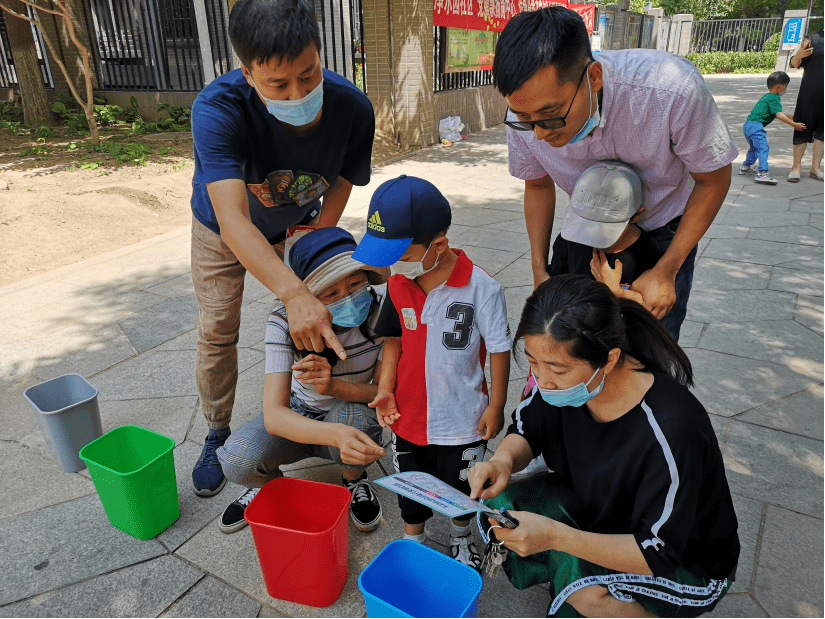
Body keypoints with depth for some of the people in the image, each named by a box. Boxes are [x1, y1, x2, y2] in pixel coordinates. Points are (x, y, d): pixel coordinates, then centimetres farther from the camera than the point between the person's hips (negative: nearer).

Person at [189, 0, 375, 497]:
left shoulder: (352, 108, -31)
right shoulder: (218, 109, -41)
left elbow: (343, 178, -10)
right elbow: (233, 220, -52)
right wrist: (296, 294, -65)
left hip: (297, 227, 2)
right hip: (223, 231, -1)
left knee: (313, 324, 2)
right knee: (217, 333, 2)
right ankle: (218, 435, 27)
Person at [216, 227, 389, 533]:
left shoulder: (381, 306, -23)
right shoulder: (285, 322, -25)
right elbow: (273, 415, -34)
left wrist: (334, 386, -38)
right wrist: (336, 434, -54)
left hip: (355, 419, 1)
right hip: (298, 419, 0)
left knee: (352, 415, -35)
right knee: (237, 459, -28)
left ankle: (354, 481, 0)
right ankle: (269, 482, 10)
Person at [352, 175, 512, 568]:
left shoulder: (481, 288, -23)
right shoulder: (398, 285, -9)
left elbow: (499, 348, -13)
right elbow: (395, 339, 3)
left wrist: (495, 407, -8)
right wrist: (385, 388, -7)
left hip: (463, 419, -3)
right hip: (408, 414, 3)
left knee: (460, 490, 22)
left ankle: (462, 540, 52)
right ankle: (412, 543, 51)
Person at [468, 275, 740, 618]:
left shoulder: (670, 431, -37)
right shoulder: (561, 378, -19)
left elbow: (659, 555, -31)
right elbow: (526, 429, -1)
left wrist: (556, 535, -43)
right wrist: (504, 459, -24)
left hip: (688, 564, -6)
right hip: (599, 511, 6)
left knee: (586, 589, -34)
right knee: (501, 505, -14)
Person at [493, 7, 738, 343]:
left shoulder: (671, 91, -36)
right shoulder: (524, 116, -25)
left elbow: (713, 180, -18)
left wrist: (665, 271, -22)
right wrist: (539, 270, -10)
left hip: (662, 226, -2)